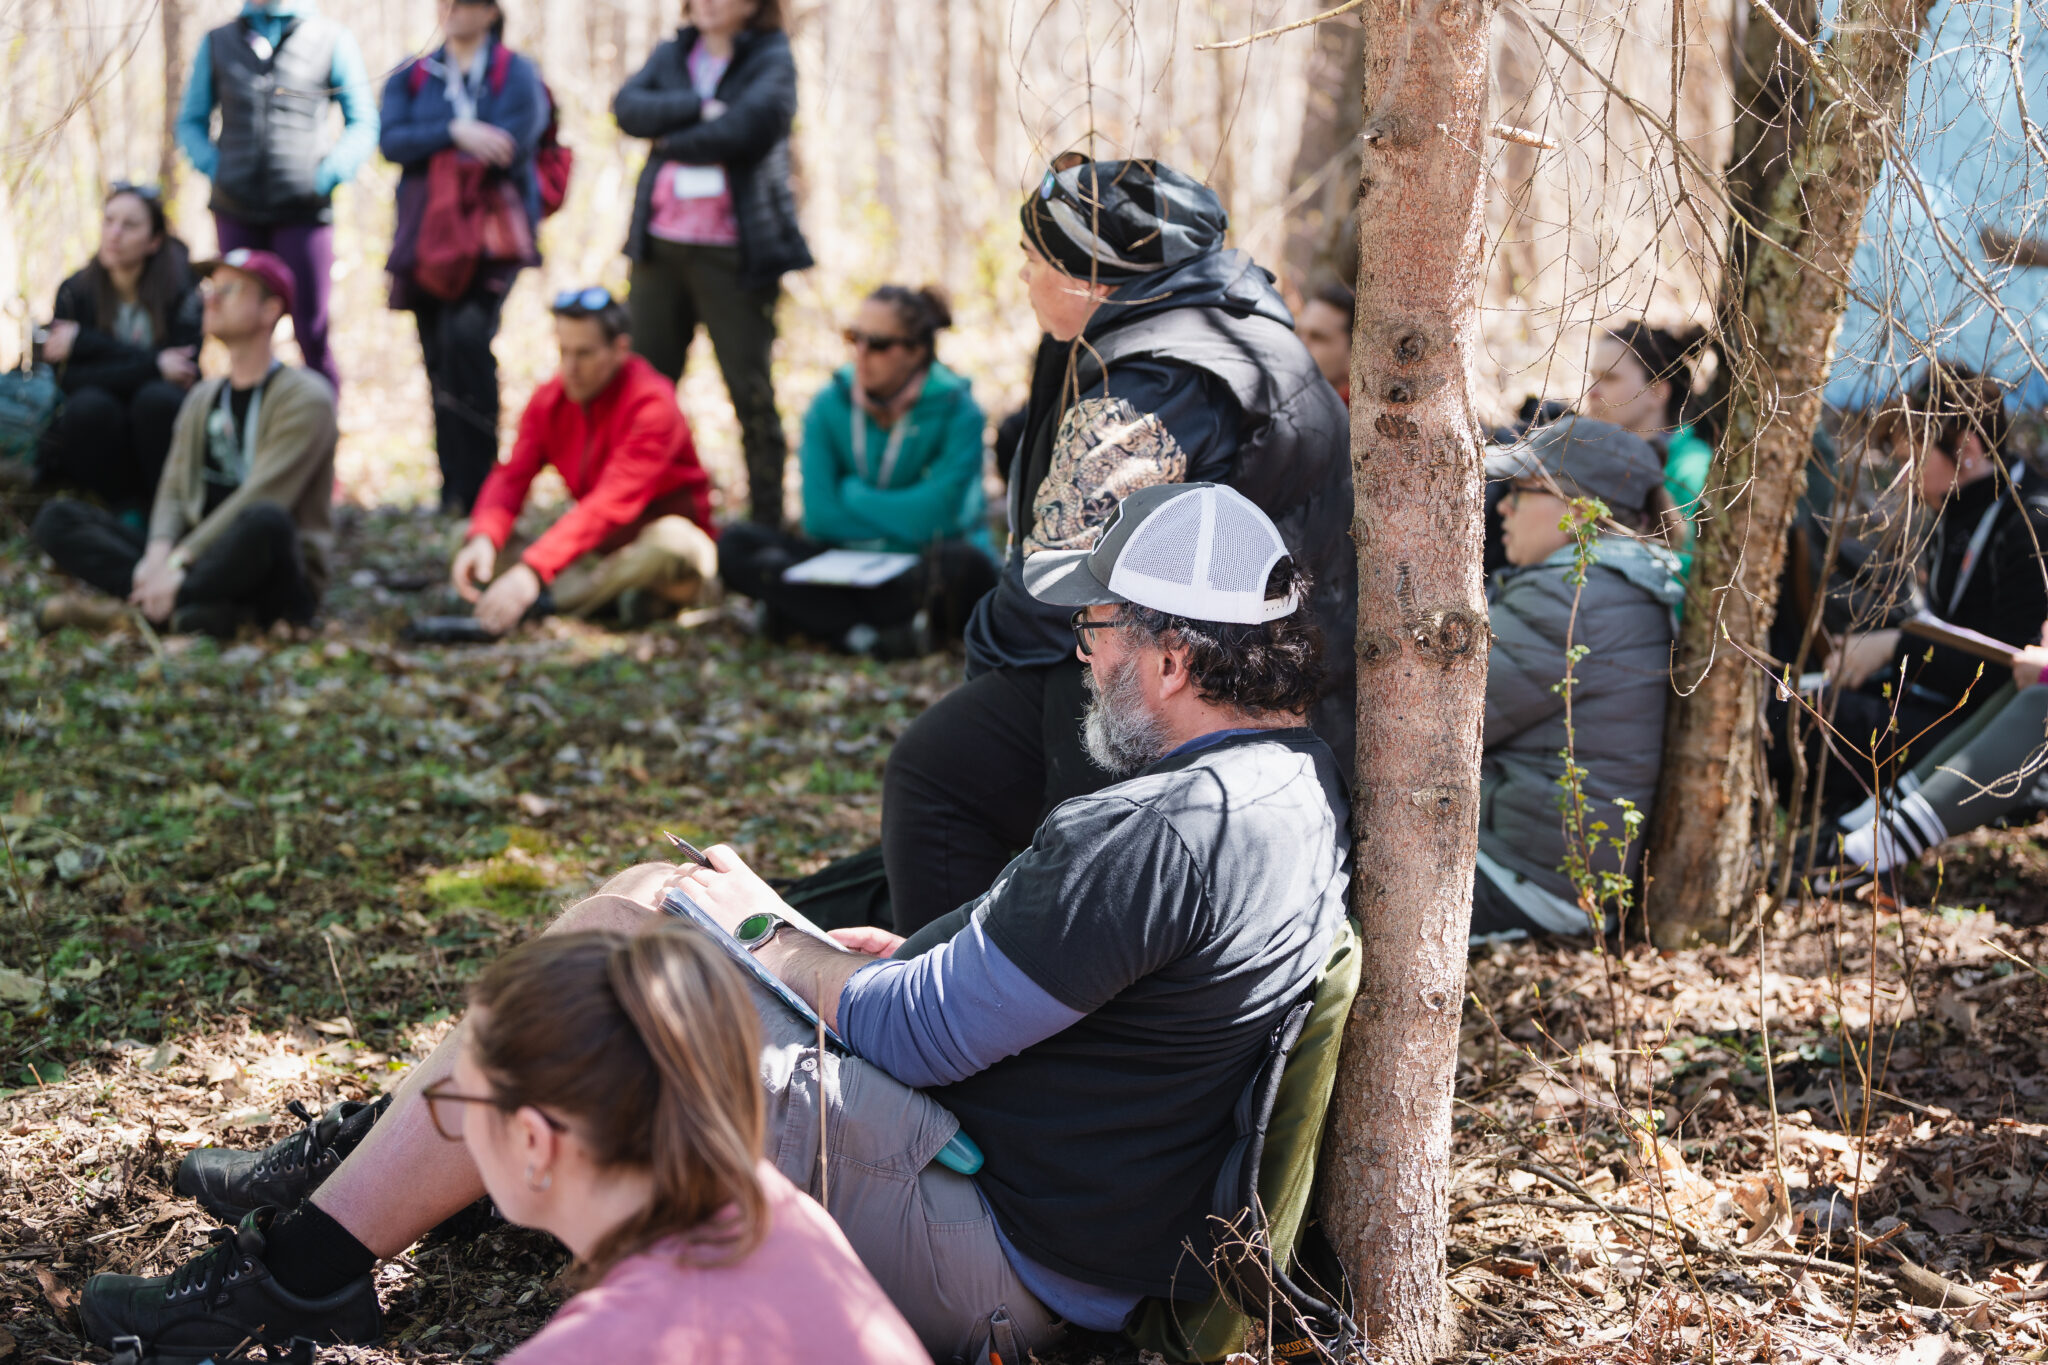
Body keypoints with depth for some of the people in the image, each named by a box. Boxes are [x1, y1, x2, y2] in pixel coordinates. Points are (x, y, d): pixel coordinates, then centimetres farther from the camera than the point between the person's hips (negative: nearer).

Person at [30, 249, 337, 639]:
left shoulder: (305, 398, -4)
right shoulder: (202, 397, 19)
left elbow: (259, 500, -16)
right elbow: (173, 491, 10)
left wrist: (179, 564, -23)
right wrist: (159, 555, -13)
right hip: (205, 564, 7)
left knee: (265, 521, -41)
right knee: (57, 518, -5)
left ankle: (130, 610, -25)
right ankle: (193, 607, -26)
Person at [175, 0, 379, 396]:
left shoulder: (332, 38, 6)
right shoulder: (218, 42, 13)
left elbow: (363, 122, 8)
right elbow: (191, 121, 19)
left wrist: (326, 176, -6)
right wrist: (215, 169, 2)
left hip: (304, 211, -3)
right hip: (236, 211, 3)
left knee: (312, 334, -5)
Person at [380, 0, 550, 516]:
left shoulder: (516, 75, 4)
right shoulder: (410, 77, 16)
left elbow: (512, 149, -11)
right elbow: (391, 141, -2)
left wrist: (430, 147, -5)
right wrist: (455, 133, -16)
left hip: (492, 237, -4)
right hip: (426, 237, 4)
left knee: (466, 334, -24)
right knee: (439, 358, 2)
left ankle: (476, 487, -18)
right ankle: (453, 492, 9)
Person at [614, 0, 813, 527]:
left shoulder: (771, 60, 0)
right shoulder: (672, 55, 14)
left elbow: (747, 127, -17)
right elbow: (628, 107, -4)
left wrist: (673, 140, -6)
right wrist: (700, 108, -15)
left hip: (734, 255, -4)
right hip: (661, 245, 4)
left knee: (751, 393, 0)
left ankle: (767, 525, 8)